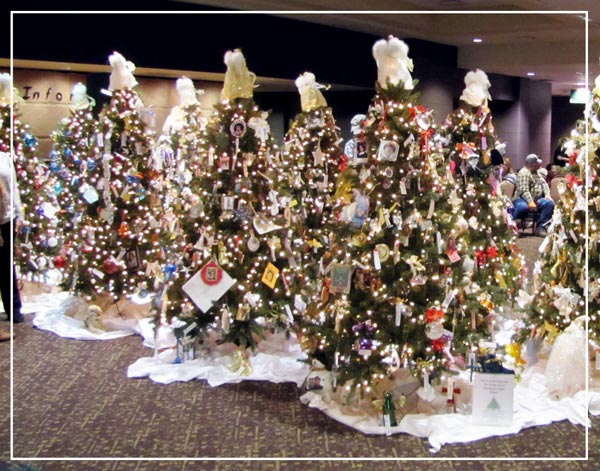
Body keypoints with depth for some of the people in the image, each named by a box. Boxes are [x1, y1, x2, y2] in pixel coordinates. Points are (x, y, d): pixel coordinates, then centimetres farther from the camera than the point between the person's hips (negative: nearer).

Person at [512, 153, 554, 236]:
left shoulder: (538, 172, 20)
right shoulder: (523, 173, -10)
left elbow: (544, 185, 23)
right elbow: (524, 190, -21)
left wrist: (547, 195, 4)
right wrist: (530, 202, -31)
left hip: (537, 199, 8)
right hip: (522, 199, -8)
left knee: (550, 203, -17)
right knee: (523, 207, -41)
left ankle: (540, 228, -15)